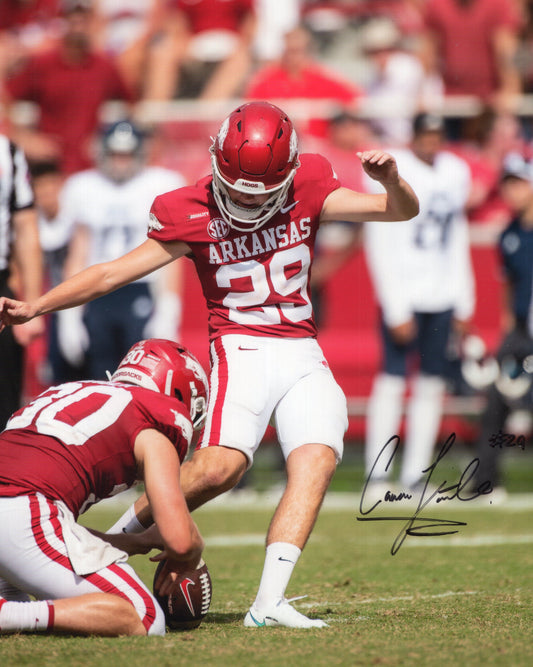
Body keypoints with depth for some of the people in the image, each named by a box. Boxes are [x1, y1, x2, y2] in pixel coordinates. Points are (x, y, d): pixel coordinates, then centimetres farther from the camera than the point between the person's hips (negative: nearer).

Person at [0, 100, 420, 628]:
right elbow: (112, 273, -2)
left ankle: (268, 603, -23)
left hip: (303, 354, 3)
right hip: (241, 347, -3)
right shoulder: (191, 215, -5)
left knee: (317, 461, -19)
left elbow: (403, 210, 0)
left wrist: (390, 180, -23)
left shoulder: (308, 192, 1)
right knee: (221, 464, -27)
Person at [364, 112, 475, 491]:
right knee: (393, 379, -10)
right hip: (403, 296, -5)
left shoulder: (456, 172, 8)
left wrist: (464, 303, 13)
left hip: (443, 299, 5)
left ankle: (414, 476, 6)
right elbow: (380, 247, -10)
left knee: (432, 384, 3)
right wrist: (396, 311, -13)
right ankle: (378, 474, -6)